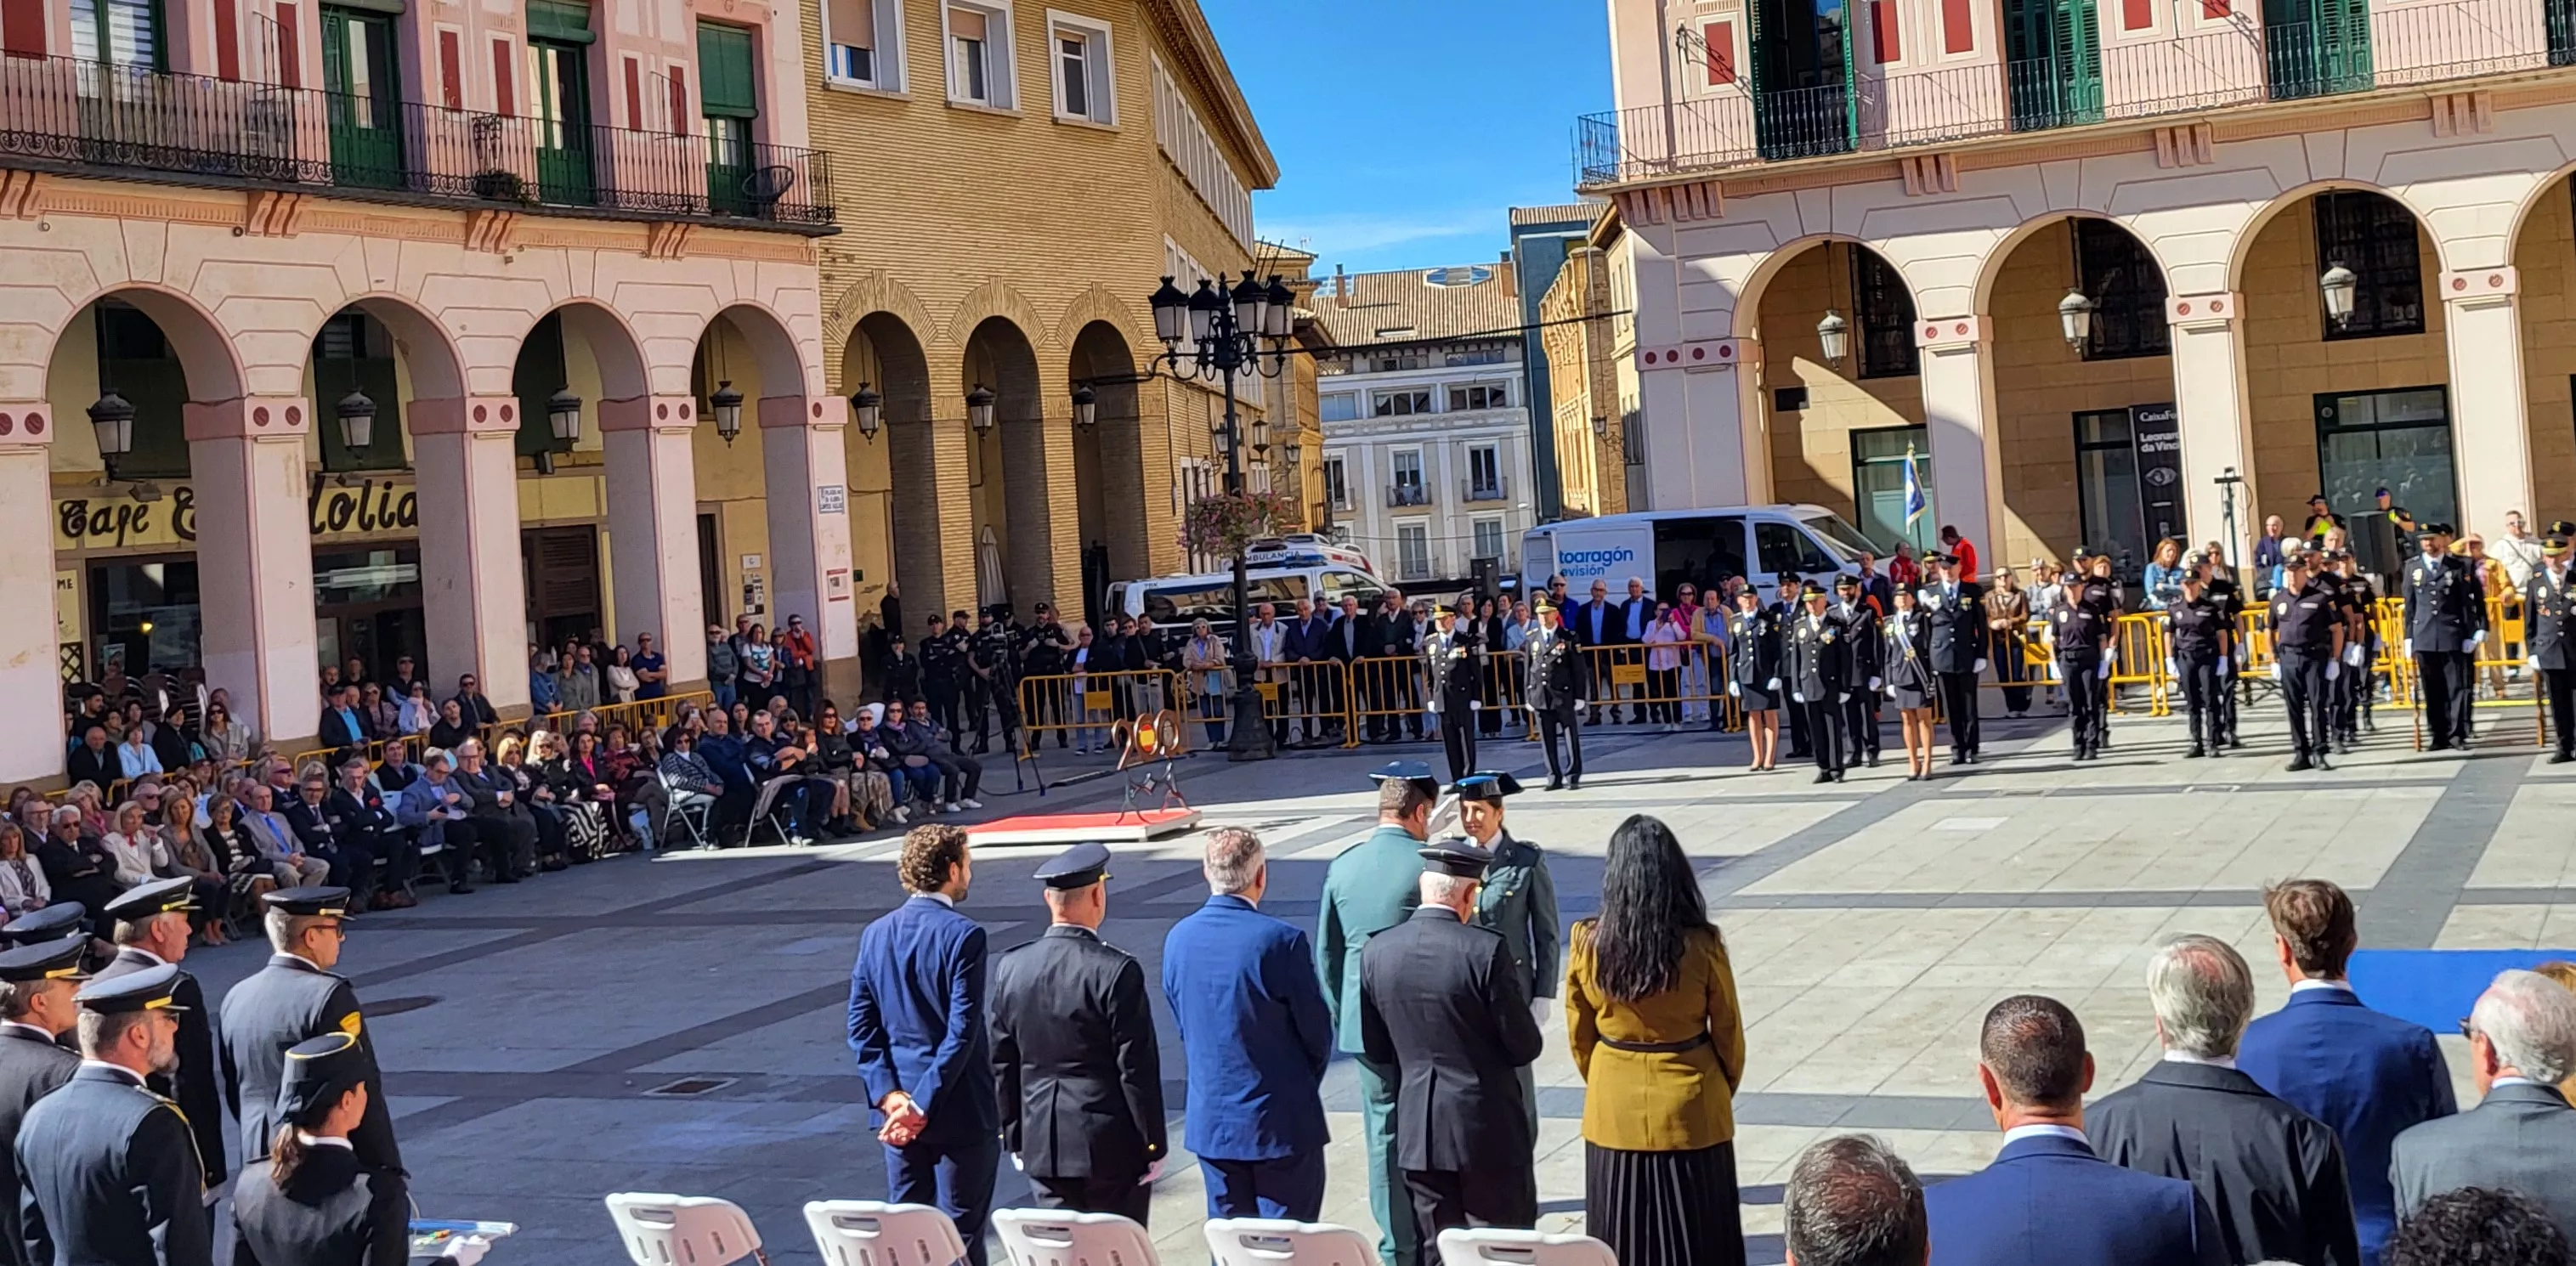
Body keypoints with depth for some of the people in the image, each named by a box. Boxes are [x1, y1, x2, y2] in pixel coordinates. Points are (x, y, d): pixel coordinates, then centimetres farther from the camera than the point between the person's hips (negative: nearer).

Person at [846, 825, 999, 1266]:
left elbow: (860, 1025, 2)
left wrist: (888, 1094, -4)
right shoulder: (963, 935, -14)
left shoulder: (876, 934, 5)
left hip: (898, 1107, 6)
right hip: (959, 1110, -6)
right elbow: (962, 1031, -20)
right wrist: (924, 1105, -17)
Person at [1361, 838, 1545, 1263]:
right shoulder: (1486, 950, -16)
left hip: (1417, 1129, 4)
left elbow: (1375, 1048, 6)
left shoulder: (1376, 952, -2)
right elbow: (1525, 1046, -11)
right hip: (1488, 1127, -4)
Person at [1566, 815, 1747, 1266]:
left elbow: (1579, 1036, 0)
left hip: (1615, 1112, 2)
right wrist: (1723, 1089, 15)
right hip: (1690, 1112, -1)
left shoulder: (1587, 942, -11)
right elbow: (1728, 1033, -4)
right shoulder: (1701, 945, -16)